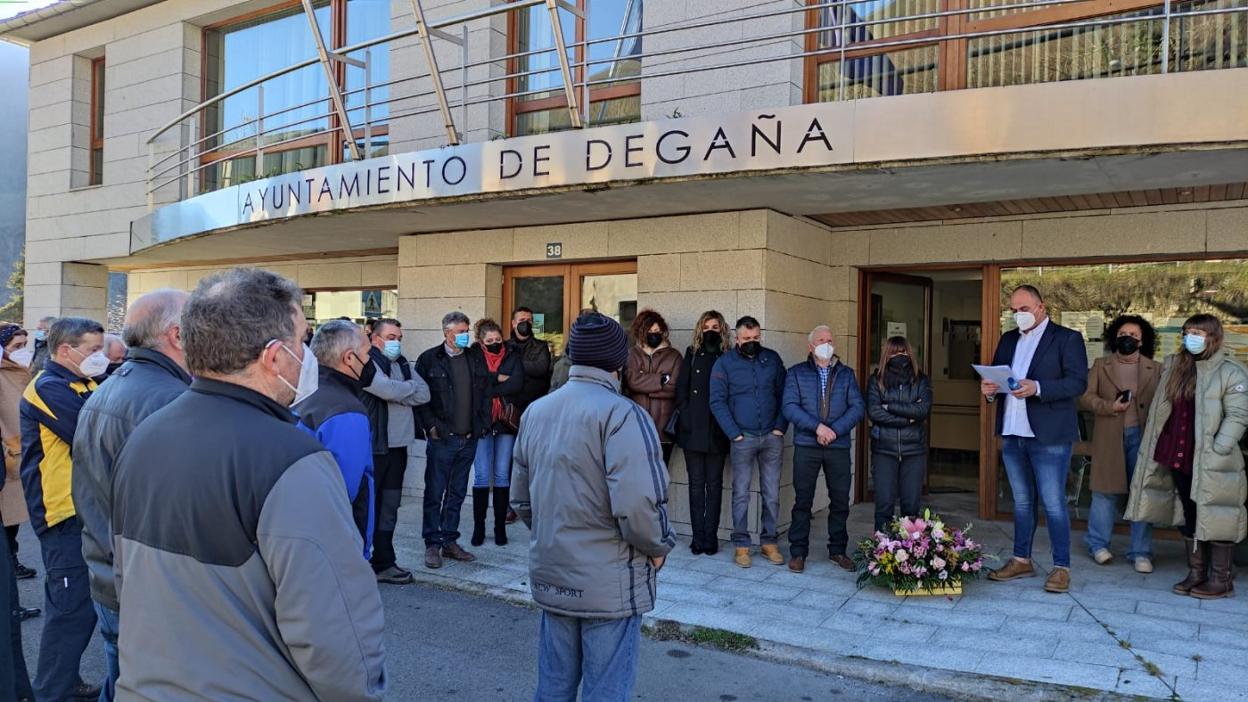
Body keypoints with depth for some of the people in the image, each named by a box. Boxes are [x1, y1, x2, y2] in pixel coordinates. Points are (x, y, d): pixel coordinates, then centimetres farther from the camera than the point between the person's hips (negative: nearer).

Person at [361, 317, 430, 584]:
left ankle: (384, 563, 20)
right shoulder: (368, 362, -7)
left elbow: (424, 395, 6)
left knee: (389, 507, 12)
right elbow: (388, 389, -21)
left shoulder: (403, 364, 16)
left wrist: (398, 394, -10)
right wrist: (411, 387, -3)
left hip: (397, 444, 7)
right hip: (373, 445, -7)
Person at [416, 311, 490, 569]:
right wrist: (431, 426, -9)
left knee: (457, 494, 12)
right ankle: (432, 545, 10)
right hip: (442, 439, -4)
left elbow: (483, 395, 14)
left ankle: (450, 542, 21)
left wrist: (483, 425, 7)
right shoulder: (429, 360, -3)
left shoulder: (476, 360, 10)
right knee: (435, 494, 1)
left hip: (469, 440, 4)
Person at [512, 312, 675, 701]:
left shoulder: (536, 411, 6)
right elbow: (638, 504, -25)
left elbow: (521, 497, 11)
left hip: (549, 575, 7)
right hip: (608, 584, -7)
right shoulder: (622, 414, -17)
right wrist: (657, 548, -7)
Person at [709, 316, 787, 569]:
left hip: (772, 436, 2)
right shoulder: (724, 363, -1)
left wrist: (781, 427, -1)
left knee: (772, 493, 6)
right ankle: (741, 545, 9)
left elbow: (784, 394, 8)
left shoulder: (772, 359, 7)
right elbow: (717, 401, -4)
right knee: (741, 493, 1)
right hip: (743, 438, -2)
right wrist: (734, 433, -9)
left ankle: (769, 542, 16)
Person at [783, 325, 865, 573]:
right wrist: (817, 427, -16)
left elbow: (857, 407, 2)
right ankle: (798, 551, 11)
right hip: (806, 446, -2)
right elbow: (790, 407, -6)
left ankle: (837, 550, 21)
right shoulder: (796, 373, 6)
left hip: (839, 446, 2)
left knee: (840, 500, 7)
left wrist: (835, 430, -12)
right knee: (803, 500, 2)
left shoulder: (846, 374, 12)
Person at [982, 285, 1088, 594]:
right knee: (1022, 501, 14)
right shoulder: (1008, 339, 15)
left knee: (1053, 503, -2)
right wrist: (989, 388, -7)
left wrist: (1037, 388, -26)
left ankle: (1061, 567, 7)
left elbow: (1078, 382, -13)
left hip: (1048, 436, -6)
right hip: (1012, 434, 6)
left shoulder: (1067, 338, -4)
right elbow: (995, 373, 16)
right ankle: (1021, 560, 23)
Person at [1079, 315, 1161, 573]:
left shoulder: (1155, 369, 8)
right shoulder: (1100, 366, 8)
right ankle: (1098, 544, 19)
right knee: (1106, 491, 4)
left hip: (1143, 437, 1)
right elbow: (1086, 397, 3)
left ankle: (1140, 552, 11)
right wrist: (1110, 406, -14)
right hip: (1109, 438, 0)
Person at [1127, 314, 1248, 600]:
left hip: (1210, 463, -6)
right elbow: (1162, 409, 16)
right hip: (1179, 457, 7)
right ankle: (1196, 573, 24)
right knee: (1188, 517, 13)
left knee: (1215, 518, 0)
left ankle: (1221, 579, 11)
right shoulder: (1174, 367, 13)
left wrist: (1218, 450, -18)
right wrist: (1161, 449, 10)